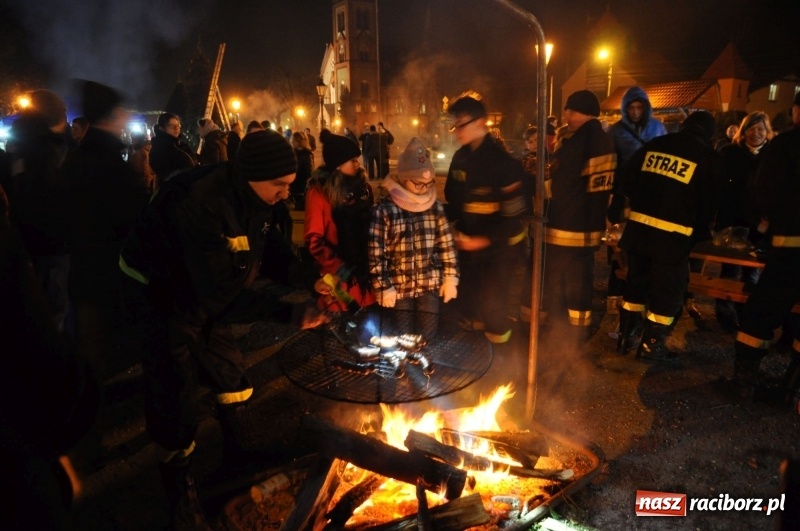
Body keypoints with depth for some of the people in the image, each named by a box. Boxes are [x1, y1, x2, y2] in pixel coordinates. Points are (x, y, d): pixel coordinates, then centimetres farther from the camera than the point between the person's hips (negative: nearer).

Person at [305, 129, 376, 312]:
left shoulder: (362, 186, 6)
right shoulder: (319, 192, -9)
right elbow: (314, 241, -10)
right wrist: (339, 268, -17)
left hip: (365, 270, 5)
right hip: (339, 275, -5)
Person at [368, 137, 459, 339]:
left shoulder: (435, 207, 1)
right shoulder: (384, 210, -12)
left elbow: (447, 245, 6)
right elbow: (375, 253, -12)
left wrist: (450, 278, 4)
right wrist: (384, 288, -11)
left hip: (430, 286, 3)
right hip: (399, 288, -3)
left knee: (427, 338, 14)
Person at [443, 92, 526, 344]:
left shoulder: (503, 162, -21)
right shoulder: (460, 157, 1)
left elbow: (513, 215, -22)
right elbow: (452, 199, 11)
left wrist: (483, 240, -22)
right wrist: (457, 228, -3)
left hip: (499, 247, -6)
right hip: (468, 243, 7)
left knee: (492, 303, 0)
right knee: (468, 300, 18)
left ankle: (497, 342, 26)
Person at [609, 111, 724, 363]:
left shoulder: (653, 145, 9)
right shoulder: (710, 158, 0)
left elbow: (627, 181, 10)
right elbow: (710, 203, 3)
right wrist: (700, 232, 17)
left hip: (639, 226, 4)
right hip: (673, 234, -4)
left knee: (636, 281, 16)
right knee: (668, 289, 8)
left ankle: (626, 336, 25)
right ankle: (652, 344, 15)